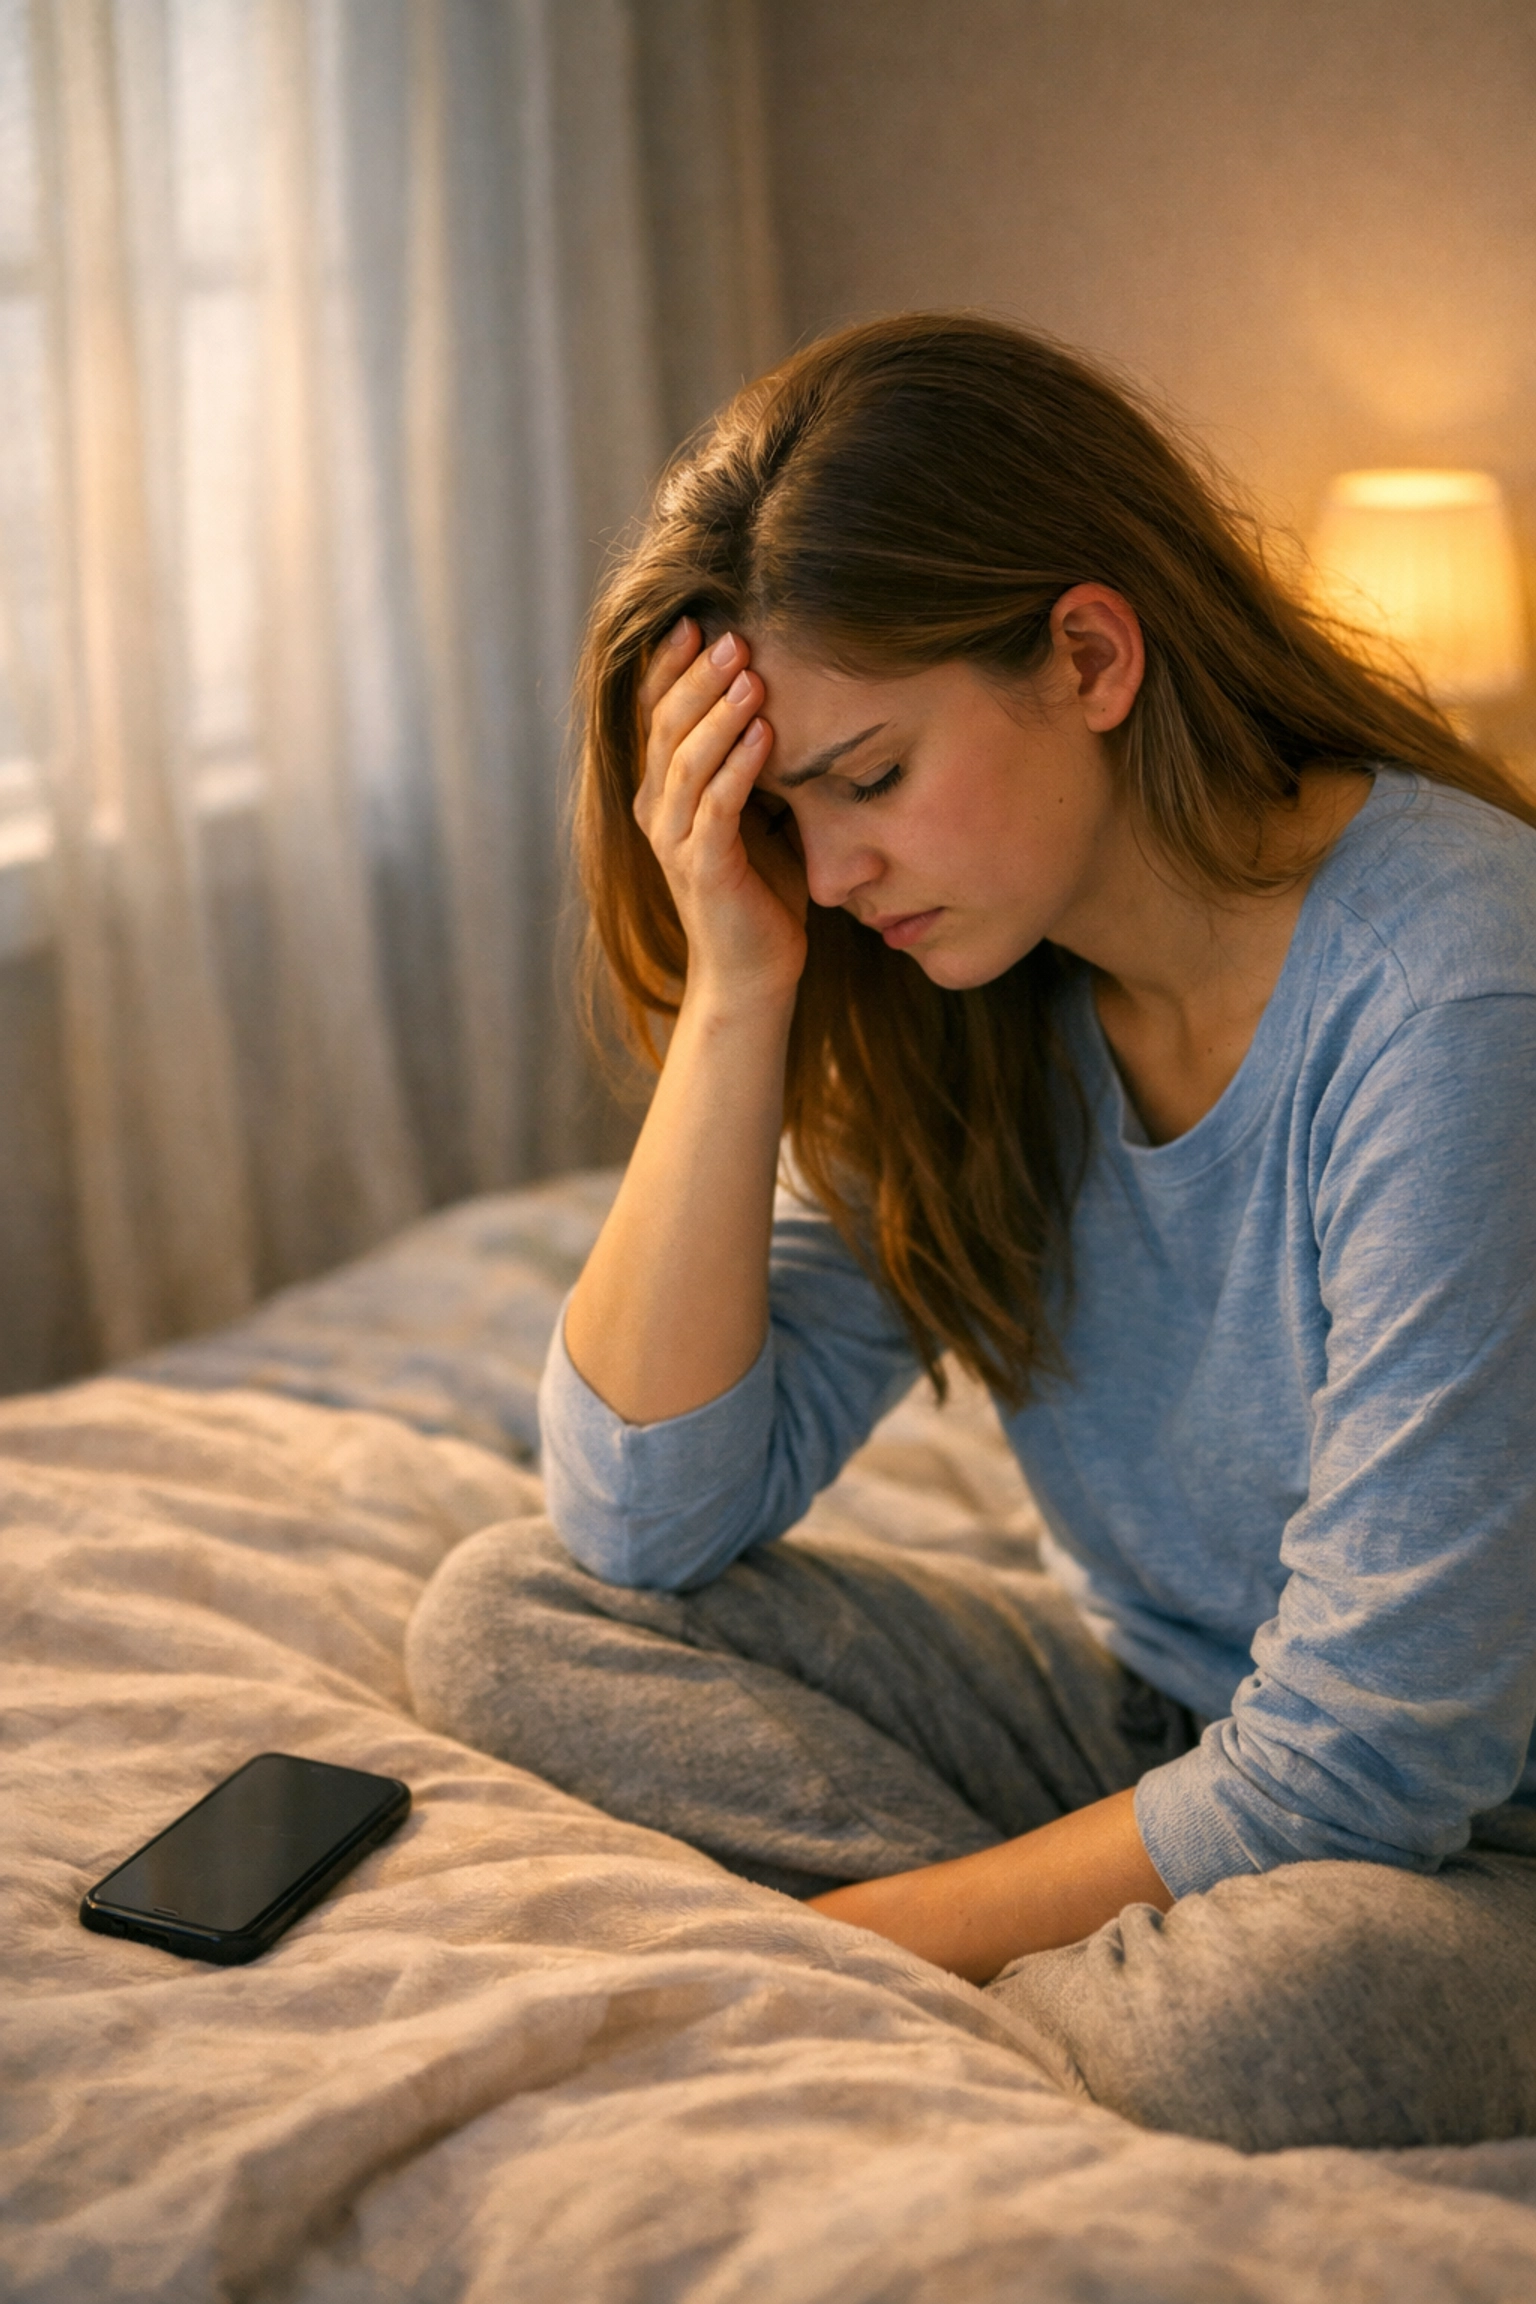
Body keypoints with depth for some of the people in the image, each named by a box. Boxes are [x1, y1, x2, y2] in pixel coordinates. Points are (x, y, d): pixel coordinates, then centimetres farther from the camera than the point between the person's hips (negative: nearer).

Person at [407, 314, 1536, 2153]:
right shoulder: (955, 1005, -4)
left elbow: (1361, 1763, -24)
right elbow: (650, 1522, -8)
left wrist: (859, 1928, -14)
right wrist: (739, 995, -16)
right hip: (1146, 1721, 6)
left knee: (1273, 2005, -40)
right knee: (502, 1617, -5)